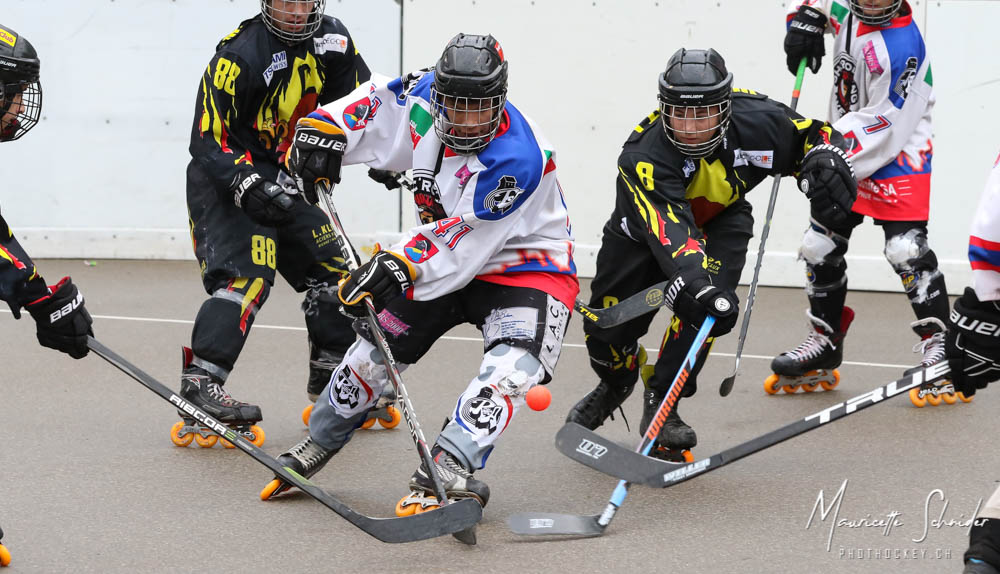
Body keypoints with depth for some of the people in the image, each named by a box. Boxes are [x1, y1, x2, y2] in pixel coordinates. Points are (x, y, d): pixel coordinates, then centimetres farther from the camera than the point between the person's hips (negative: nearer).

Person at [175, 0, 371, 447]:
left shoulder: (331, 40, -2)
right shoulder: (240, 56, -23)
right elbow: (207, 140, -22)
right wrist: (249, 187, -35)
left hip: (283, 180, 8)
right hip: (225, 178, -7)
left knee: (331, 269, 10)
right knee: (246, 275, -24)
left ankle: (333, 386, 27)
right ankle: (199, 390, -28)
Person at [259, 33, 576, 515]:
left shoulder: (516, 159, -32)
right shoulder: (425, 98, -13)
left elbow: (459, 240, -31)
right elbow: (378, 98, 7)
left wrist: (399, 264, -38)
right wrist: (324, 130, -8)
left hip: (525, 265, -6)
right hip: (441, 258, 6)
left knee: (511, 365, -30)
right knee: (376, 345, 9)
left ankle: (444, 470, -38)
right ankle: (319, 443, 28)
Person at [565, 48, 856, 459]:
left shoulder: (755, 121, -31)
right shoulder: (644, 155, -40)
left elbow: (813, 134, -15)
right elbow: (669, 229, -51)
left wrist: (826, 165, -38)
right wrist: (693, 284, -67)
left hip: (721, 219, 1)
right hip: (644, 225, -1)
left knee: (708, 298, -26)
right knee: (607, 327, 2)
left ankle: (662, 402, -9)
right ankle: (616, 383, 38)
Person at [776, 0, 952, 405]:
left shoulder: (901, 46, -26)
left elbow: (884, 124, -27)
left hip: (897, 152, -8)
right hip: (847, 149, 8)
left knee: (905, 248, -20)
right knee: (821, 244, 9)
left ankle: (937, 341, -11)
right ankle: (825, 341, 23)